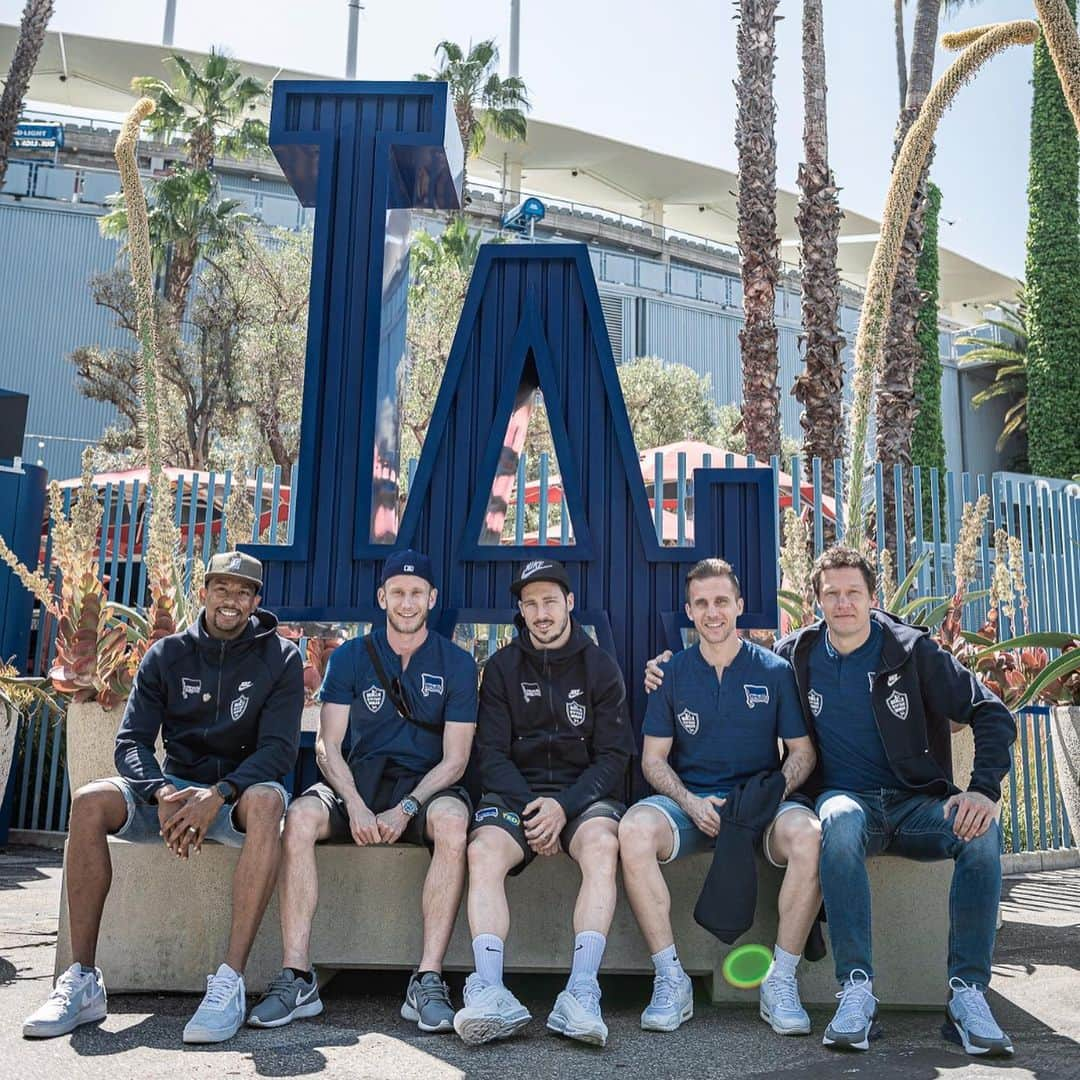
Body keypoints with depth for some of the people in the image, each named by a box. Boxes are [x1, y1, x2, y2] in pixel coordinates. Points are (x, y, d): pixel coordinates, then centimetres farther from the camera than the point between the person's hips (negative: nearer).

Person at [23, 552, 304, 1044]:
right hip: (172, 787, 3)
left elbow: (279, 749, -11)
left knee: (267, 800, -38)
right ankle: (82, 980, -20)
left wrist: (218, 795, -28)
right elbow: (131, 742, -1)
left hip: (239, 791, -2)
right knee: (90, 801, -25)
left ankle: (230, 981, -39)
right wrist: (162, 793, -22)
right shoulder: (166, 655, 5)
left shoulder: (280, 658, -2)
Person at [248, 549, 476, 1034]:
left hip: (426, 787, -1)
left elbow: (454, 759, -3)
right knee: (301, 815, -29)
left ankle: (428, 980, -31)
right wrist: (355, 805, -19)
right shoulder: (350, 657, 7)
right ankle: (296, 978, -24)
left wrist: (405, 810, -18)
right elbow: (327, 746, -1)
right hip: (359, 782, 2)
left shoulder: (456, 663, 3)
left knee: (452, 821, -35)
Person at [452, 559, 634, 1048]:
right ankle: (490, 994, -39)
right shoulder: (502, 667, 10)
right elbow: (492, 753, 4)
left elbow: (613, 755, 1)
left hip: (583, 793, -1)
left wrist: (563, 806, -15)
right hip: (515, 792, 1)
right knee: (483, 851, -31)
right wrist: (527, 807, -14)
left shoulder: (600, 667, 8)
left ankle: (581, 992, -39)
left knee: (602, 843, -34)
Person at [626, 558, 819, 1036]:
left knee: (809, 834, -34)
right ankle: (671, 979, -18)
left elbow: (802, 751, 7)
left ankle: (781, 982, -17)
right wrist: (690, 803, -12)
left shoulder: (775, 670, 6)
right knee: (634, 829, -31)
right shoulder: (672, 673, 8)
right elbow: (653, 758, 7)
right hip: (689, 800, 1)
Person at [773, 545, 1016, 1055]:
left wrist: (984, 790, -19)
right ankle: (856, 989, -34)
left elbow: (992, 715, -3)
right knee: (841, 821, -37)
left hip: (916, 802, 1)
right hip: (848, 797, 0)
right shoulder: (794, 655, 5)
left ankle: (968, 993, -23)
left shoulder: (912, 650, 0)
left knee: (980, 832, -31)